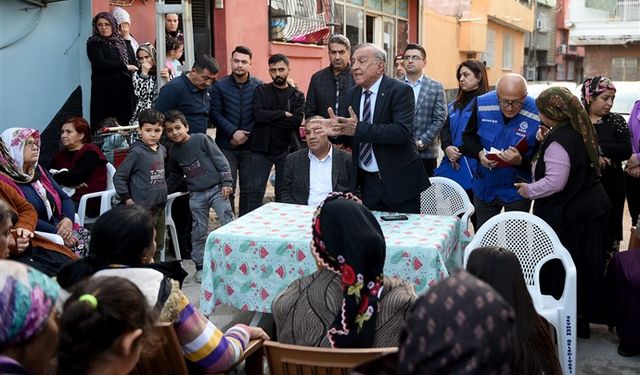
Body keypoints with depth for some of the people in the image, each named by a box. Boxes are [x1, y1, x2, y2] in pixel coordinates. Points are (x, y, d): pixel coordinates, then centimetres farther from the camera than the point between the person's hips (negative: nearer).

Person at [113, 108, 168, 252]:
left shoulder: (162, 150, 7)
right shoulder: (137, 152, -12)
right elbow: (119, 177, -11)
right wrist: (127, 199, -10)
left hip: (160, 207, 7)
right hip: (143, 208, -7)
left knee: (158, 245, 16)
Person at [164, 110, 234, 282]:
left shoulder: (202, 139, -7)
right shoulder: (174, 151, 8)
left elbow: (220, 160, -7)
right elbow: (175, 175, 24)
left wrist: (226, 182, -11)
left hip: (216, 189, -4)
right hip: (196, 195, 4)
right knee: (199, 231, 7)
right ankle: (200, 266, 18)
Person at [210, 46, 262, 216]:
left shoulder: (259, 86, 1)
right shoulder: (220, 86, 2)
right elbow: (215, 114, -2)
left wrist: (246, 134, -9)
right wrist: (233, 132, -13)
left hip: (250, 145, 1)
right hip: (226, 145, 0)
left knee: (248, 189, 6)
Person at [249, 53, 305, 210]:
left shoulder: (297, 96, 6)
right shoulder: (261, 91, 5)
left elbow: (297, 121, -11)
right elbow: (258, 115, -12)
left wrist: (270, 118, -10)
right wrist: (283, 114, -11)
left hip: (286, 150, 1)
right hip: (262, 148, -1)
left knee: (283, 193, 8)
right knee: (256, 191, -2)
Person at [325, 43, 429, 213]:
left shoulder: (400, 90, -11)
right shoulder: (352, 94, 8)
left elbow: (402, 131, -25)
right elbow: (352, 138, 10)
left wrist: (360, 129, -28)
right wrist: (339, 129, -13)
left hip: (399, 181, -5)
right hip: (367, 182, 5)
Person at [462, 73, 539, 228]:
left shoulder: (537, 115, -21)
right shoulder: (482, 104, -12)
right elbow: (468, 135, 2)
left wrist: (521, 161, -33)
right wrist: (479, 153, -17)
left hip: (517, 191, -3)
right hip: (485, 186, 3)